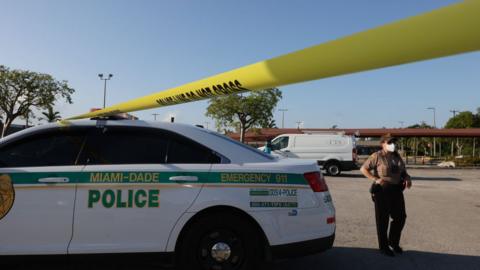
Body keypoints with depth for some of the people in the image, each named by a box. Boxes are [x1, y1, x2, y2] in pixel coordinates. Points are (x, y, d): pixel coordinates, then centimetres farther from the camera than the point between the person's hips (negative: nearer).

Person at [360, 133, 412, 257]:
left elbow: (403, 171, 21)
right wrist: (375, 179, -19)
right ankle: (383, 246, 17)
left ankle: (394, 242, 32)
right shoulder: (377, 156, -7)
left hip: (396, 190, 6)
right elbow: (363, 169, -9)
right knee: (382, 219, 3)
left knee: (400, 217, 10)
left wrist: (407, 178, 0)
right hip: (382, 191, -6)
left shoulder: (397, 156, 12)